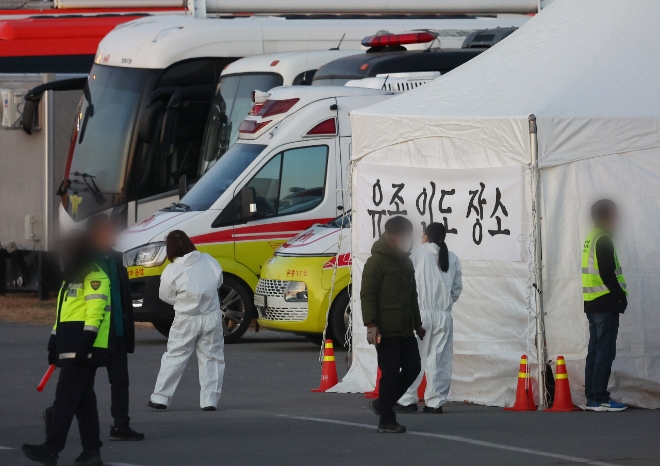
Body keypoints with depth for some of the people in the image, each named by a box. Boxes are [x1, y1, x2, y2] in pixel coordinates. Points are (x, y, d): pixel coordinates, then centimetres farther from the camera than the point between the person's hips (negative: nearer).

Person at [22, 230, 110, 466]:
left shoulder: (94, 277, -10)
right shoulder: (71, 278, 22)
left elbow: (95, 311, -20)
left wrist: (85, 342, -26)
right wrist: (54, 344, 24)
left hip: (83, 349, -10)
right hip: (69, 349, 10)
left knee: (65, 396, -13)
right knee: (84, 400, 8)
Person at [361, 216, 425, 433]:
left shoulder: (405, 262, 18)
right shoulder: (376, 261, -9)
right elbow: (367, 294, -14)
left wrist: (417, 324, 24)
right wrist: (371, 324, -22)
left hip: (405, 329, 8)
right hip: (386, 330, -8)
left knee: (412, 367, 7)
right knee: (390, 372, -7)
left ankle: (382, 404, 20)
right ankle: (386, 420, 1)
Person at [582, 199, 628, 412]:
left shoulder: (591, 238, 16)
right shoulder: (603, 240, -14)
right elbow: (608, 275, -20)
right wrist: (621, 296, -11)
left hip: (592, 304, 10)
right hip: (605, 303, -10)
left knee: (595, 352, 11)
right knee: (605, 352, -8)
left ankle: (592, 398, 13)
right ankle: (600, 399, -10)